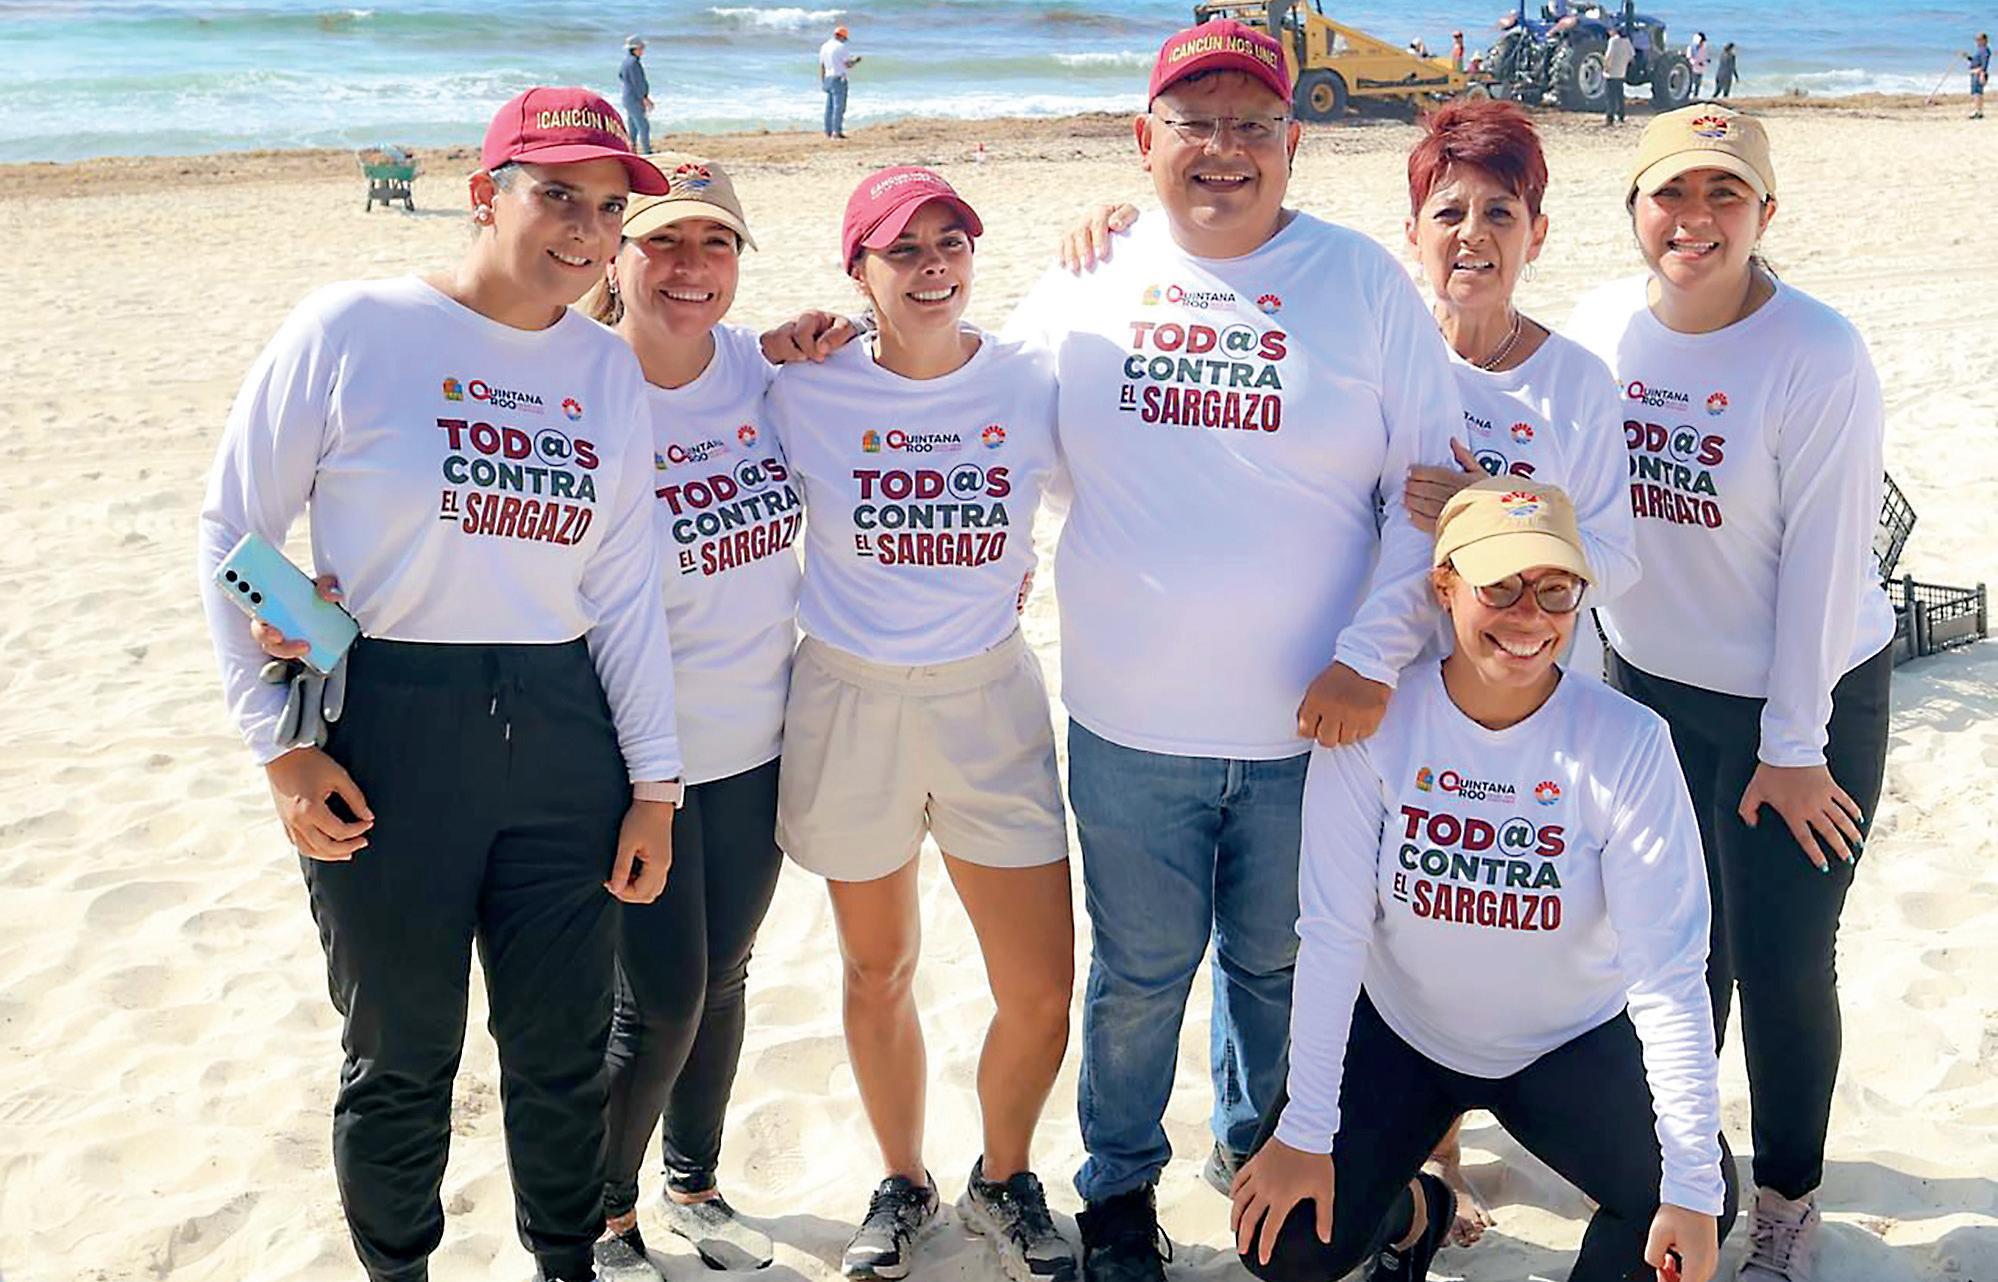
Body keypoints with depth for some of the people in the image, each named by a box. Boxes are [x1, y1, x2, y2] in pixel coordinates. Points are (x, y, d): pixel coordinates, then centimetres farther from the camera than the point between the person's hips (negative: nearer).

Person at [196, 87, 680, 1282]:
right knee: (402, 1058, 10)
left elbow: (626, 586, 8)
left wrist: (654, 780, 7)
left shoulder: (610, 369, 6)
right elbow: (233, 532, -4)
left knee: (565, 1048, 13)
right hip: (387, 736, -3)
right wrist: (280, 745, -8)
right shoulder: (351, 331, -7)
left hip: (562, 734, 4)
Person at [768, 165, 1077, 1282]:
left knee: (1042, 991, 0)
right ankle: (904, 1183, 38)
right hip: (849, 699, 0)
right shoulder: (806, 391, -6)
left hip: (991, 698, 0)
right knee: (879, 972, 14)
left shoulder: (1034, 383, -5)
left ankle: (1005, 1180, 29)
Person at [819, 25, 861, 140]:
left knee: (830, 106, 11)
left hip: (827, 78, 8)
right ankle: (836, 131, -12)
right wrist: (856, 60, 11)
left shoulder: (824, 47, 12)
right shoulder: (841, 47, -11)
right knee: (839, 106, -7)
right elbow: (848, 64, -10)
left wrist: (822, 82, 19)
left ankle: (828, 131, 12)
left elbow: (821, 66, 14)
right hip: (839, 79, -7)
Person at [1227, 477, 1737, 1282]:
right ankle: (1410, 1213, 23)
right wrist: (1304, 1132, -18)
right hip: (1398, 1030, 1)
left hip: (1571, 1042, 0)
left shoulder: (1626, 743, -21)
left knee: (1695, 1205, -24)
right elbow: (1332, 934, -18)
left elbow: (1669, 968, -22)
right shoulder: (1376, 722, -20)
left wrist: (1695, 1184, -25)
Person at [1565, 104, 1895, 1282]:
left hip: (1804, 700, -4)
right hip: (1650, 684, 4)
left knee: (1782, 964, 3)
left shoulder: (1820, 356, -20)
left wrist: (1793, 744, -15)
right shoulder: (1601, 325, -6)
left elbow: (1825, 558, -18)